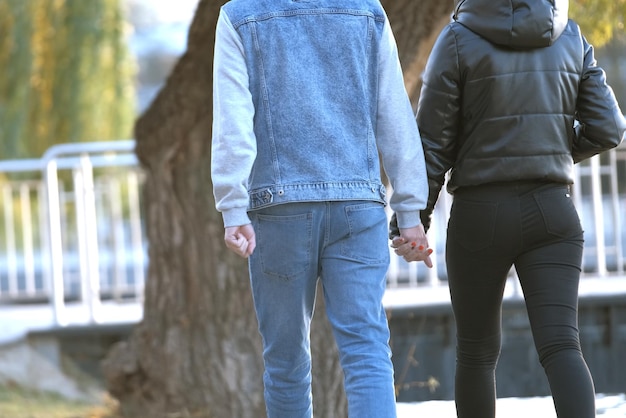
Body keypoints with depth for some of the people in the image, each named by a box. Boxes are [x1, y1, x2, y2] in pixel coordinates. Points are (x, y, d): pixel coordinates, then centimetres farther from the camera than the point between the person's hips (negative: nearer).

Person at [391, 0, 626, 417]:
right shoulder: (570, 38, 5)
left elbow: (432, 143, -7)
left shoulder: (459, 41, -6)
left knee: (477, 351, 16)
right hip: (550, 213, 2)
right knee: (561, 350, -10)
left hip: (480, 216, -2)